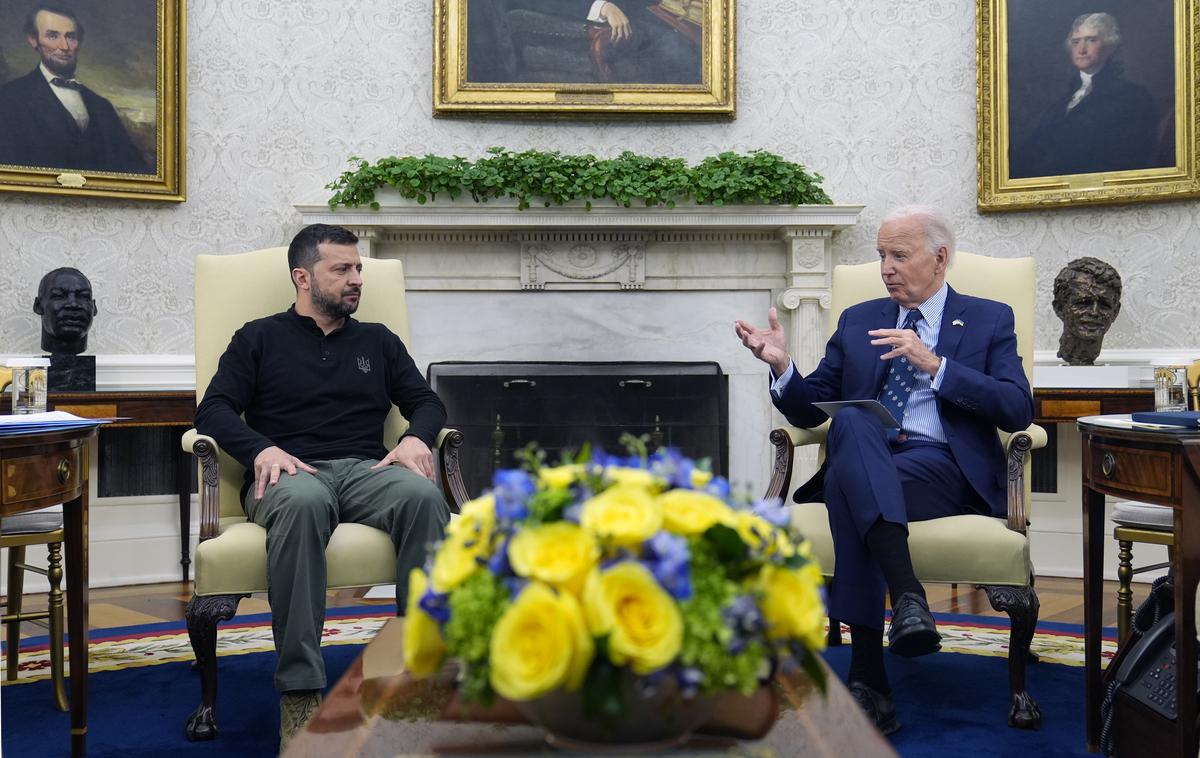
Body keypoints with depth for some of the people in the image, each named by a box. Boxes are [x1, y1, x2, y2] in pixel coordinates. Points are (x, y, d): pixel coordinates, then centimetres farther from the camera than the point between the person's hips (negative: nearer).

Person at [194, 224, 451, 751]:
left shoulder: (377, 341, 26)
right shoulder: (259, 339, 17)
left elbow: (427, 402, 20)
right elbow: (213, 410, 6)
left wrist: (416, 438, -5)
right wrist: (261, 449, -14)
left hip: (366, 470, 3)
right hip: (292, 472, -2)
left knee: (423, 496, -35)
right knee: (302, 502, -41)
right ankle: (299, 692, -41)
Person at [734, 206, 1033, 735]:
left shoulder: (989, 320, 14)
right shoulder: (857, 321, 22)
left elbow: (1018, 410, -2)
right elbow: (809, 410, 19)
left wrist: (934, 364, -12)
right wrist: (782, 365, -2)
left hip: (944, 469, -2)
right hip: (862, 463, 3)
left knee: (848, 486, -34)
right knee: (852, 421, -35)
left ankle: (868, 676, -37)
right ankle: (907, 595, -46)